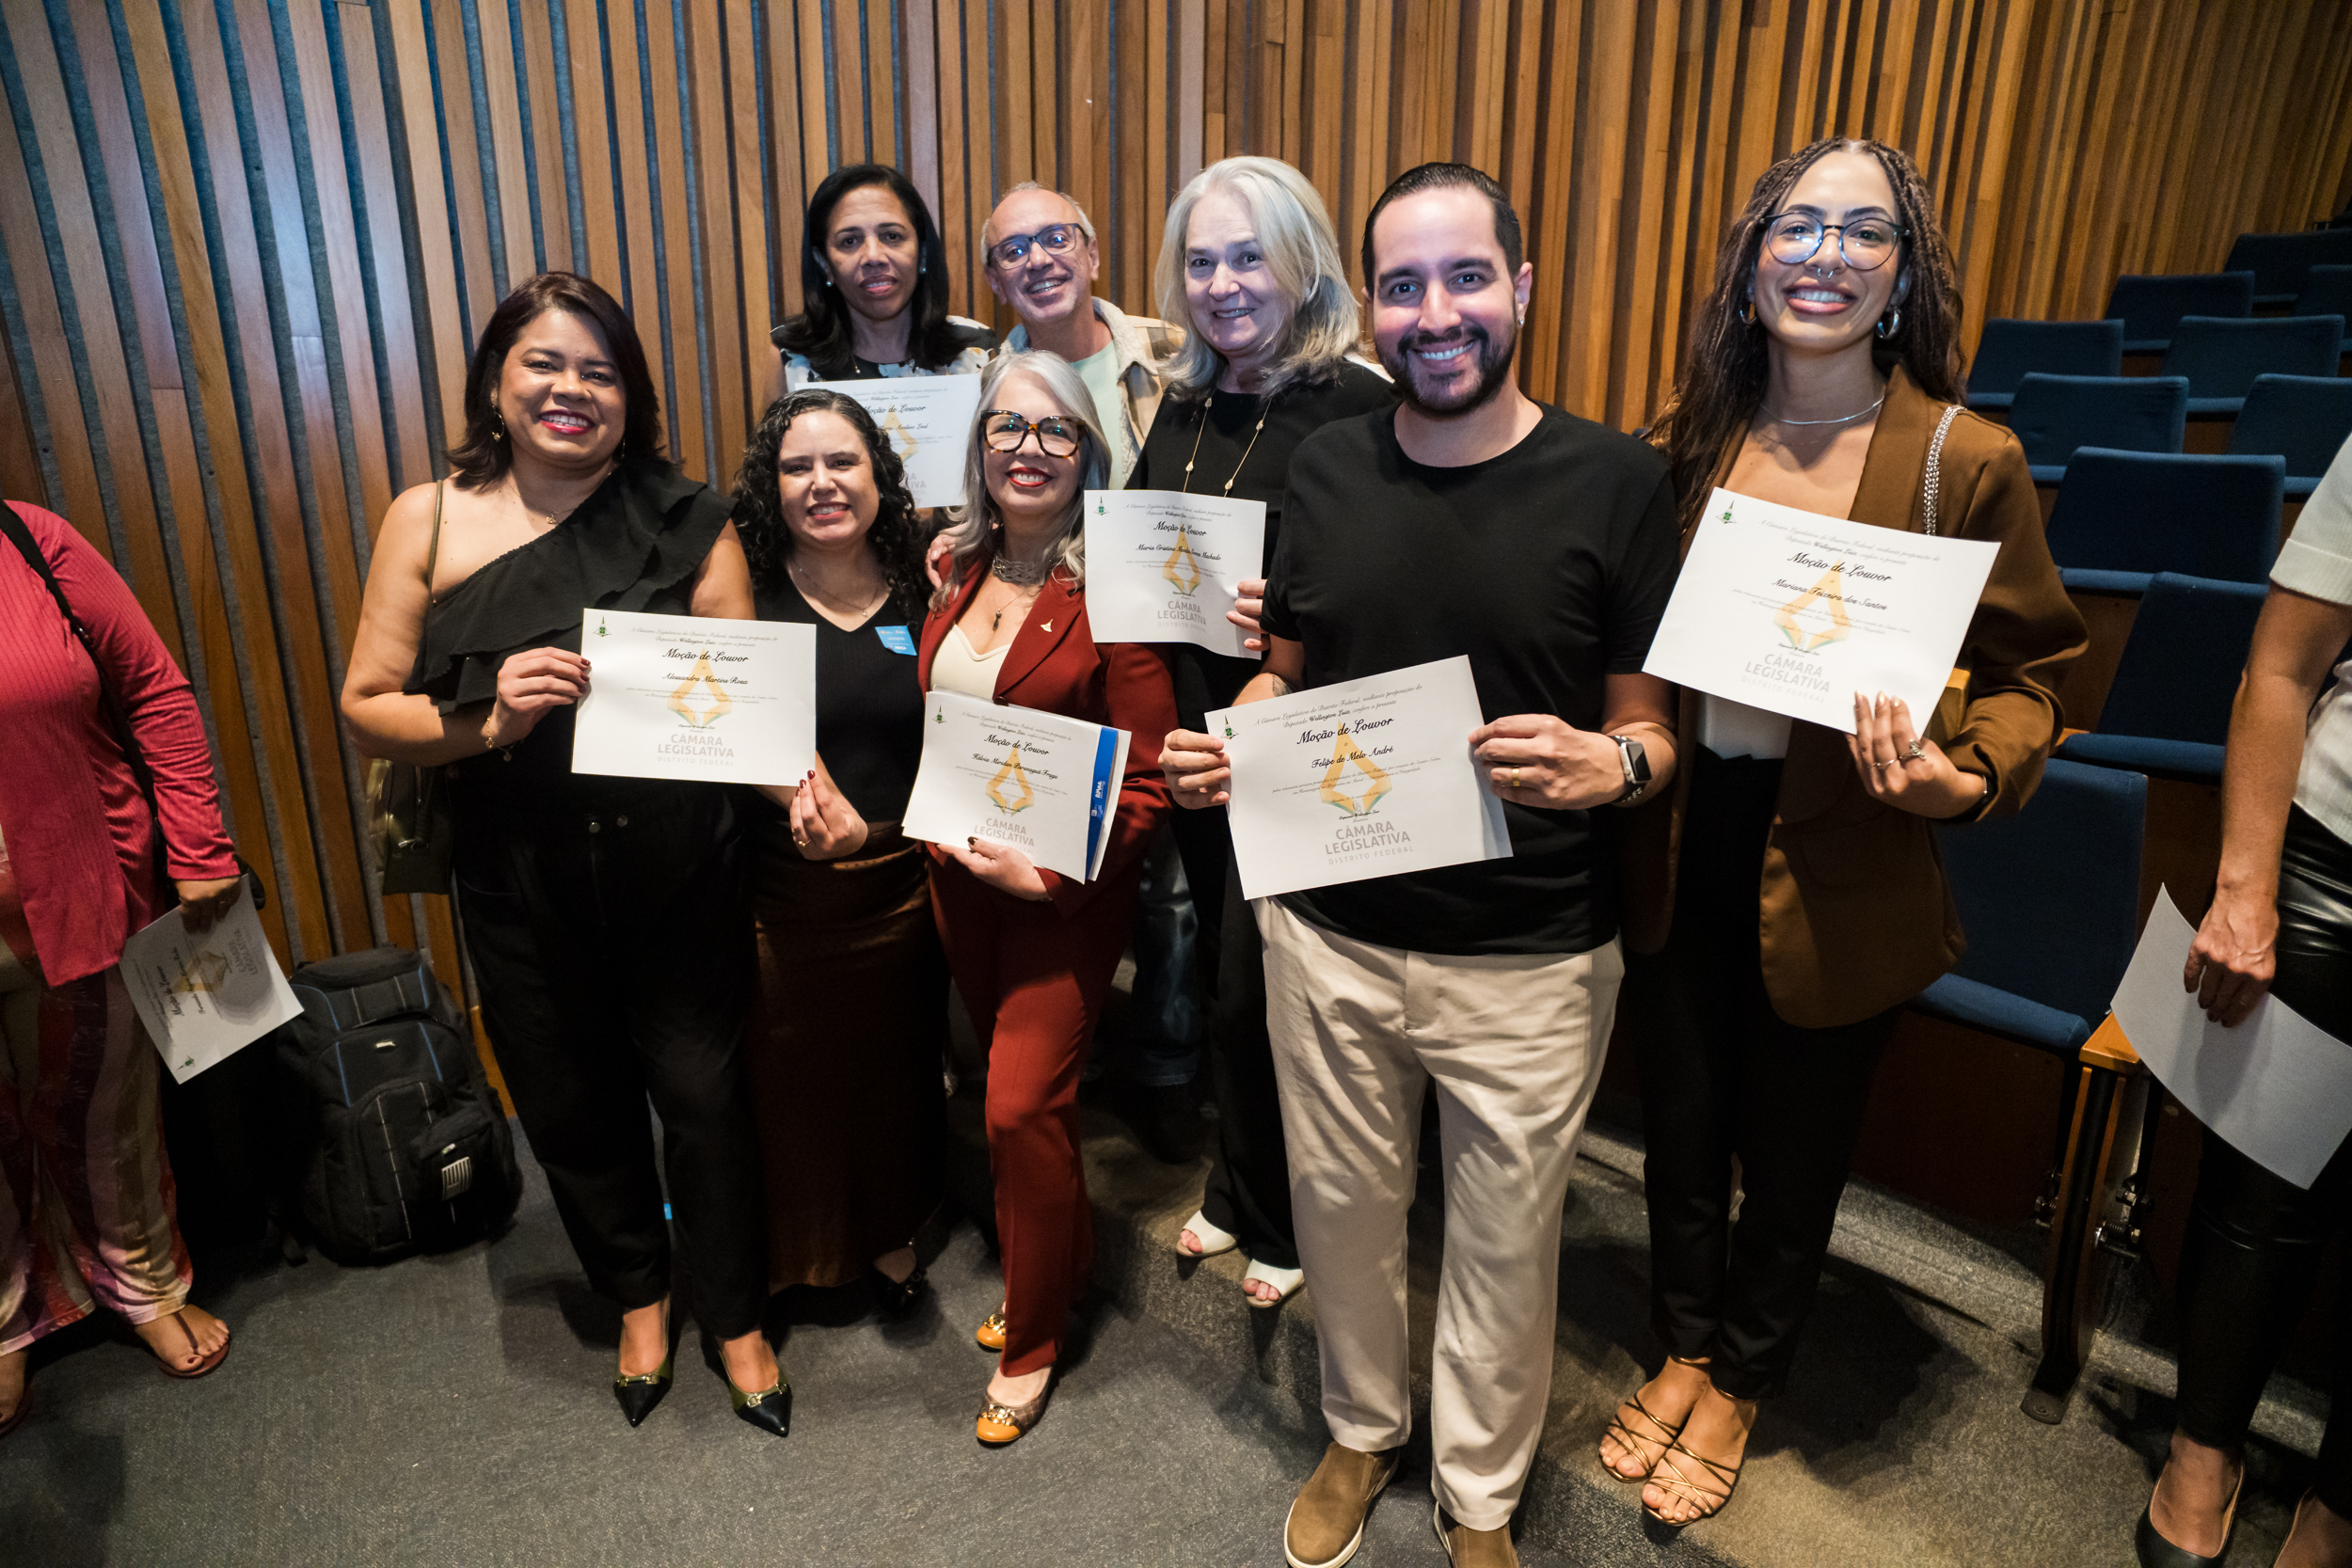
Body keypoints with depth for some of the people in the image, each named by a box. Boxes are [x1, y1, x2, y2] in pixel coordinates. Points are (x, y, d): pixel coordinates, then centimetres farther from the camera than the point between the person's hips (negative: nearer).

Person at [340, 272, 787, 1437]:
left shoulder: (683, 519, -3)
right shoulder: (429, 521, -1)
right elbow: (367, 710, -2)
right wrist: (487, 719, -21)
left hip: (677, 868, -1)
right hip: (521, 881, 2)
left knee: (702, 1091, 9)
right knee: (572, 1103, 17)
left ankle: (736, 1316, 34)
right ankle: (636, 1291, 46)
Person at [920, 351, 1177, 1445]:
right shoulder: (959, 572, 5)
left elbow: (1148, 777, -15)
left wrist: (1055, 874, -23)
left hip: (1068, 887, -6)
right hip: (961, 871, 6)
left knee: (1022, 1105, -4)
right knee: (1011, 1081, 16)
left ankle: (1033, 1338, 20)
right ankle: (1057, 1265, 40)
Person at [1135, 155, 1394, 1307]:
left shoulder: (1359, 409, -14)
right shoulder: (1185, 405, 9)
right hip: (1195, 738, 7)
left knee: (1256, 994, 3)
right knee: (1223, 973, 19)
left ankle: (1280, 1220, 28)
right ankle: (1236, 1188, 40)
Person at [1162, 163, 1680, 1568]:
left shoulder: (1615, 481, -9)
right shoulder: (1326, 466, 1)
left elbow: (1655, 727, -4)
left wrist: (1608, 765, -26)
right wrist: (1219, 745, -8)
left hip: (1532, 962, -2)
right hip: (1329, 935, 3)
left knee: (1504, 1241, 16)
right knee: (1343, 1208, 20)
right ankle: (1362, 1430, 50)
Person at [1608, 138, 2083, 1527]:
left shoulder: (1967, 460, -12)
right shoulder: (1689, 437, -1)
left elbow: (2031, 670, -4)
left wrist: (1964, 775, -23)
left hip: (1838, 873, -2)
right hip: (1681, 848, 3)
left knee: (1793, 1155, 17)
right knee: (1680, 1124, 19)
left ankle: (1741, 1383, 44)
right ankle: (1685, 1345, 46)